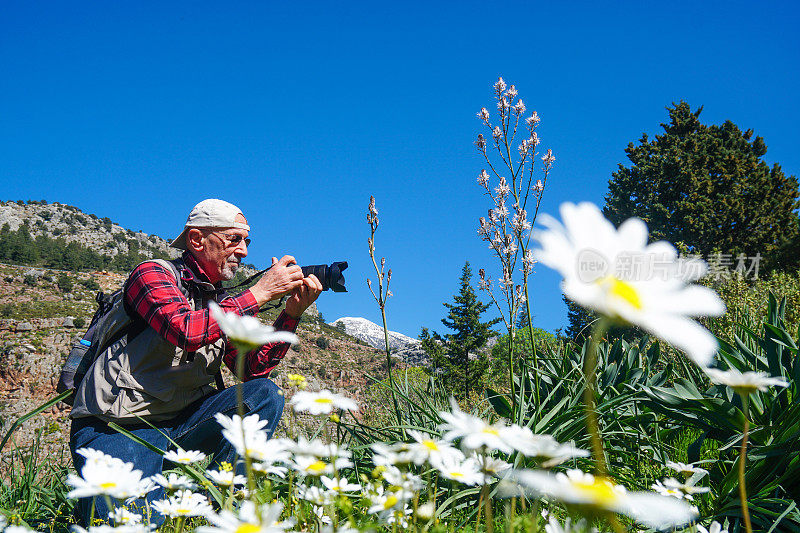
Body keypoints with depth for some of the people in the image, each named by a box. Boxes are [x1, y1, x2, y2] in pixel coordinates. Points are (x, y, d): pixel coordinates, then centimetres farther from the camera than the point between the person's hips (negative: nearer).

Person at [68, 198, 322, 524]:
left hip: (175, 426, 7)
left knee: (265, 394, -11)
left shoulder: (223, 303, 14)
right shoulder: (153, 274, -7)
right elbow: (186, 331, -26)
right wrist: (260, 293, -20)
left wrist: (292, 313, -6)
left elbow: (253, 368, 6)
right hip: (115, 428, -7)